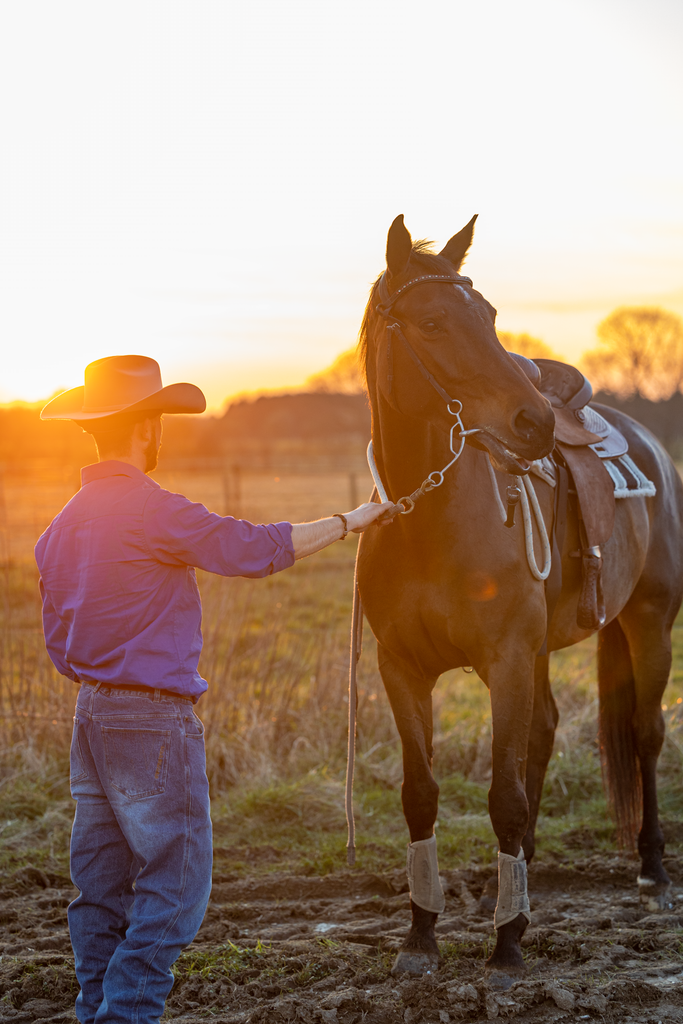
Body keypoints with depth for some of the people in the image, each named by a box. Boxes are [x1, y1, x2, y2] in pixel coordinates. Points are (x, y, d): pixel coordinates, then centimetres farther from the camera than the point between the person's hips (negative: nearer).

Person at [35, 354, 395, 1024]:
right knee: (175, 881, -2)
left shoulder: (63, 522, 10)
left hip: (91, 712, 9)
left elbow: (57, 641, 15)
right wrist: (347, 522, 1)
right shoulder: (151, 510, -16)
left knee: (102, 884, 13)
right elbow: (255, 548, -11)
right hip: (154, 718, -9)